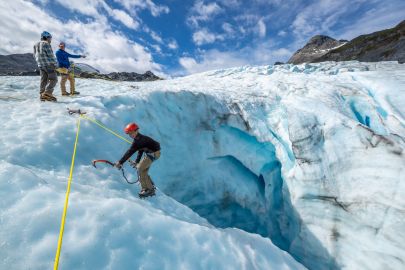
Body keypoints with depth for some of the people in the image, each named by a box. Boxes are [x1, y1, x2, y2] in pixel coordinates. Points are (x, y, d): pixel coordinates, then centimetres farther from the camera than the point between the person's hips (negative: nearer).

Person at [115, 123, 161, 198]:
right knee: (143, 169, 14)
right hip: (150, 152, 10)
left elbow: (129, 152, -23)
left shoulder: (138, 140, -20)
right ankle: (151, 186, 25)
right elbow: (140, 150, 22)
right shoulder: (140, 138, 12)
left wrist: (120, 162, -20)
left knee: (140, 169, -8)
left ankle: (149, 190, -1)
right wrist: (137, 161, 25)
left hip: (153, 153, -10)